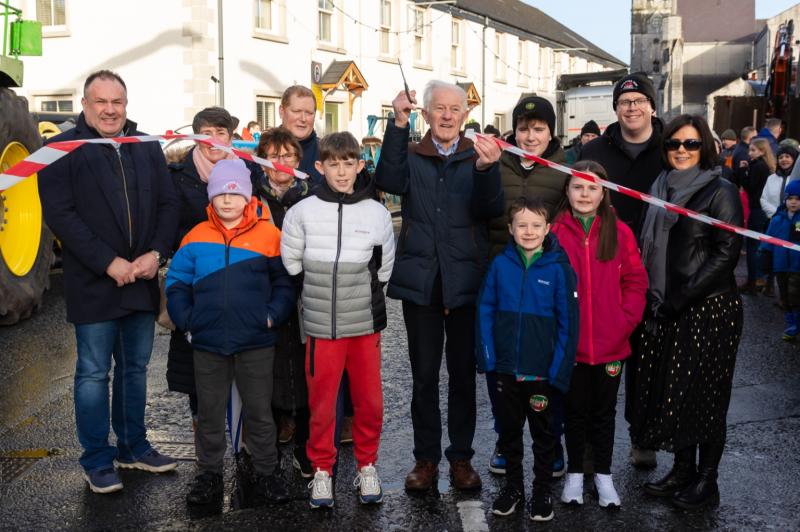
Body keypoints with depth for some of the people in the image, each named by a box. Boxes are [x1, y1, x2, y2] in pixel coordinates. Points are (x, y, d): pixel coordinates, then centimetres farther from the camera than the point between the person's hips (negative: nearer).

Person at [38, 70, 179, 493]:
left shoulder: (147, 147, 10)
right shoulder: (62, 150, -3)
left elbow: (168, 203, 8)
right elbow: (59, 214, -11)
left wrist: (156, 254, -9)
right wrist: (109, 263, -17)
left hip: (142, 280, 5)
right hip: (93, 284, -4)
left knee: (135, 367, 15)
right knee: (94, 373, 3)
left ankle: (134, 447, 28)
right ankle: (97, 461, 14)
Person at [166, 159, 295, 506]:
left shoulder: (268, 235, -3)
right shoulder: (196, 237, 3)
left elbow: (285, 283, 3)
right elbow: (176, 283, 9)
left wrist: (273, 315, -9)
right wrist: (185, 319, -2)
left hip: (256, 343, -2)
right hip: (208, 344, 2)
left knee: (259, 411, 9)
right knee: (209, 413, 12)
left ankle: (266, 472, 23)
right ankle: (209, 474, 26)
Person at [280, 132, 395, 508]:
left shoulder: (377, 214, -3)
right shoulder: (302, 213, -6)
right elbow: (291, 265, 6)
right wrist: (321, 294, 10)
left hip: (366, 325, 1)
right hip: (321, 327, -1)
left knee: (370, 402, 8)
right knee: (322, 404, 7)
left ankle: (367, 465, 29)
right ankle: (322, 469, 26)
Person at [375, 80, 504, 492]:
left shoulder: (478, 157, 4)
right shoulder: (411, 156, 7)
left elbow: (491, 209, -12)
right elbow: (389, 181, -15)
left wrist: (486, 168, -31)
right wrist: (398, 124, -22)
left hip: (465, 281, 0)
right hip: (421, 280, 1)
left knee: (463, 373, 8)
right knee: (424, 374, 7)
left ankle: (461, 456, 20)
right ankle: (426, 457, 19)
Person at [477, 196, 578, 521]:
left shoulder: (558, 269, -10)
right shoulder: (501, 265, -3)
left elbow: (568, 323, -9)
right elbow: (485, 311, -1)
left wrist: (559, 369, -12)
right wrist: (487, 357, -8)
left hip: (541, 371, -2)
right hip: (505, 369, 2)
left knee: (543, 433, 14)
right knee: (509, 430, 17)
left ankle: (542, 492, 29)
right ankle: (512, 487, 34)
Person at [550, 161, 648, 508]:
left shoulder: (620, 233, 0)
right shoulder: (555, 232, -5)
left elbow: (636, 281, 2)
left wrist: (626, 321, -8)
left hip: (611, 343, 1)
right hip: (570, 344, -1)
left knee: (604, 411, 14)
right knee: (575, 409, 13)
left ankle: (603, 475, 28)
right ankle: (575, 473, 28)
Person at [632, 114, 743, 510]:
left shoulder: (720, 191, -8)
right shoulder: (661, 188, 10)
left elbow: (726, 254, -14)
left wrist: (678, 301, -16)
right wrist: (653, 300, 4)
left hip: (710, 309, -5)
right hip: (665, 310, 6)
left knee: (704, 394, 3)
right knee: (669, 391, 10)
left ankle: (707, 481, 18)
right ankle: (682, 470, 26)